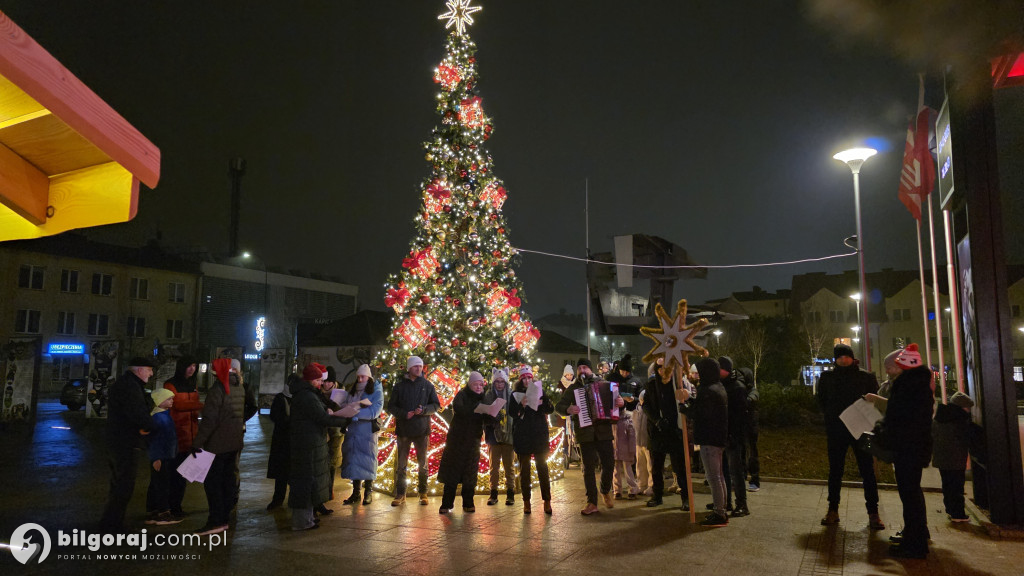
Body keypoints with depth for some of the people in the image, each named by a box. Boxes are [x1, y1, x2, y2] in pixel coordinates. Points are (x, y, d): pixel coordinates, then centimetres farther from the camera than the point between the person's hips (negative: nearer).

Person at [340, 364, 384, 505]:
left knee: (367, 462, 1)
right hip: (352, 431, 5)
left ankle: (368, 493, 12)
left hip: (368, 431, -4)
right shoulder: (352, 390, 13)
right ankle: (355, 492, 16)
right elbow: (347, 407, 15)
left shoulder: (376, 392, -3)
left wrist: (354, 412, -22)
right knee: (353, 460, 6)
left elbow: (374, 412, -15)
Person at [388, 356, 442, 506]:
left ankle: (423, 494, 18)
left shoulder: (427, 385, 4)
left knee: (422, 464, 8)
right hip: (404, 430, 0)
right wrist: (404, 414, -15)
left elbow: (436, 405, 3)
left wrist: (424, 410, -15)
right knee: (401, 464, 3)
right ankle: (400, 495, 11)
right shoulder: (400, 386, 3)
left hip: (422, 430, 0)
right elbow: (391, 406, 1)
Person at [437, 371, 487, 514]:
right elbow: (457, 408, -22)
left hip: (473, 439, 3)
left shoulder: (483, 398, 10)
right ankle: (447, 504, 3)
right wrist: (475, 410, -28)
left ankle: (468, 504, 11)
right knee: (452, 470, -2)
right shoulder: (462, 395, -2)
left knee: (470, 472, 5)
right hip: (458, 437, -3)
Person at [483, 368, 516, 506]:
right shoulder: (487, 396, 4)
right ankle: (493, 493, 13)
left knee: (509, 465, 5)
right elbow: (484, 416, 2)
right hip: (493, 435, 0)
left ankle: (510, 493, 13)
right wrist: (492, 418, -16)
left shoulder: (511, 396, 2)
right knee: (494, 466, 5)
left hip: (508, 435, 0)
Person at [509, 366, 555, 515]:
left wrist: (541, 401, -19)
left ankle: (547, 501, 1)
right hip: (522, 437, 0)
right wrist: (521, 405, -22)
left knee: (542, 467, -3)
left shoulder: (540, 391, 9)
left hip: (539, 435, 0)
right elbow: (511, 413, -4)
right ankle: (526, 501, 10)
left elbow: (550, 409, 0)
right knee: (524, 469, 3)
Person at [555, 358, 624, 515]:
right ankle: (592, 502, 9)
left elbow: (615, 400, 16)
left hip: (604, 432, 1)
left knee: (609, 464, 3)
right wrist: (568, 409, -17)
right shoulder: (573, 388, 7)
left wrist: (621, 403, -7)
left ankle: (606, 492, 30)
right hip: (585, 434, -1)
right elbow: (558, 406, 4)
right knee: (589, 468, 1)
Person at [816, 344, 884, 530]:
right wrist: (830, 417, 4)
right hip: (836, 429, 1)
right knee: (835, 470, 7)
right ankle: (833, 510, 15)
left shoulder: (867, 377, 4)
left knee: (867, 471, -1)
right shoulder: (827, 377, 7)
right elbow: (822, 401, 16)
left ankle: (873, 513, 7)